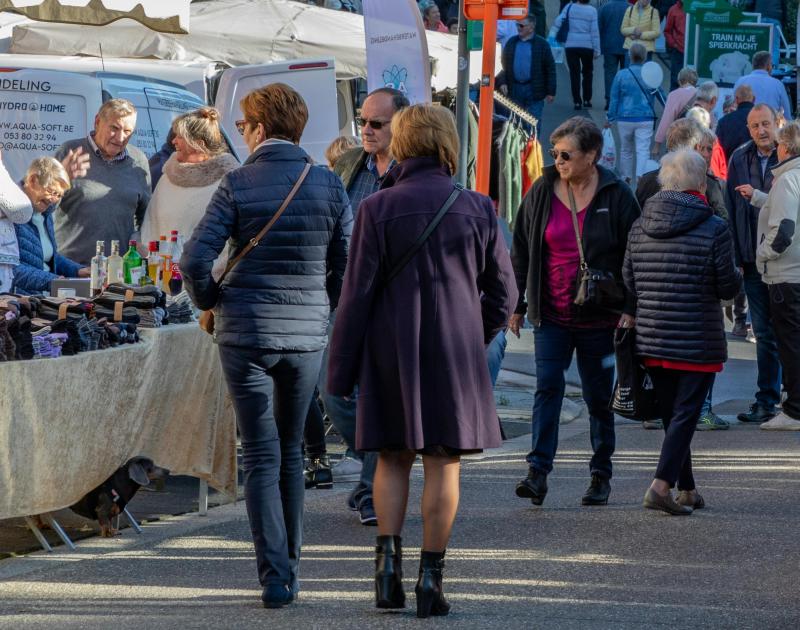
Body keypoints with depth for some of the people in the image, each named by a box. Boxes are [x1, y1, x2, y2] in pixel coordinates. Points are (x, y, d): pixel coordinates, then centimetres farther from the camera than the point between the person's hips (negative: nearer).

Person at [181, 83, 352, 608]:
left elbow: (195, 261, -13)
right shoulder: (328, 185, -1)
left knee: (261, 457, 1)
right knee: (291, 451, 16)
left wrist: (212, 303, 5)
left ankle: (275, 576, -5)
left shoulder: (238, 185, -7)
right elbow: (348, 264, 2)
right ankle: (291, 567, 20)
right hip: (307, 335, 2)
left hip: (245, 333, -2)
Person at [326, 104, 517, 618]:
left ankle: (388, 556, 0)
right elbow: (504, 291, 5)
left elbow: (358, 292, -4)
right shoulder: (477, 208, 0)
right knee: (443, 462, 3)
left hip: (391, 348, 0)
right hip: (456, 352, 0)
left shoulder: (378, 208, -5)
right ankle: (431, 578, 2)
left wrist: (341, 368, 1)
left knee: (393, 457, 14)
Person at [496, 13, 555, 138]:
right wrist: (502, 82, -3)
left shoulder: (542, 44, -3)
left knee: (534, 123, 0)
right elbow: (503, 65, 12)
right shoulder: (511, 43, 7)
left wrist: (551, 92, -7)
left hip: (534, 90, -3)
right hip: (514, 89, 3)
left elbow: (550, 68, -4)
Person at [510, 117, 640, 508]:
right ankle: (538, 472, -14)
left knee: (598, 397, 7)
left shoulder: (616, 197, -5)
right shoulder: (542, 193, 2)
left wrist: (630, 311, -5)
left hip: (598, 318, -1)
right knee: (547, 387, -10)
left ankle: (601, 475, 19)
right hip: (551, 315, 1)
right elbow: (521, 251, 9)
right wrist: (516, 303, 6)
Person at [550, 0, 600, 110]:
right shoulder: (592, 11, -6)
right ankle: (586, 100, 15)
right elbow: (594, 31, -5)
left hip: (571, 45, 0)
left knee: (574, 73, 6)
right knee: (587, 72, 16)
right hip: (587, 46, 0)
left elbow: (558, 22, -12)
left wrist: (552, 35, -6)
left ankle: (577, 101, 1)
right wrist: (597, 50, 0)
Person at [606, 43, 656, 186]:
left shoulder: (621, 75, -4)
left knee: (626, 150, 16)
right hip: (645, 119, -1)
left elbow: (614, 99, 0)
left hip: (625, 119, 1)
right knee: (643, 150, -4)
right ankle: (641, 175, -24)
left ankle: (626, 178, 26)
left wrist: (610, 118, 9)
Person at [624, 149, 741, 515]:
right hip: (698, 343, -5)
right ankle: (661, 486, -15)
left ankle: (686, 489, 22)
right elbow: (727, 287, -7)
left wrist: (634, 319, 22)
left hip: (651, 341, 5)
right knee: (685, 414, -2)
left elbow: (628, 285, 7)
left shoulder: (639, 228, 3)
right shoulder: (714, 230, -11)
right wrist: (738, 275, 15)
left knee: (672, 415, 15)